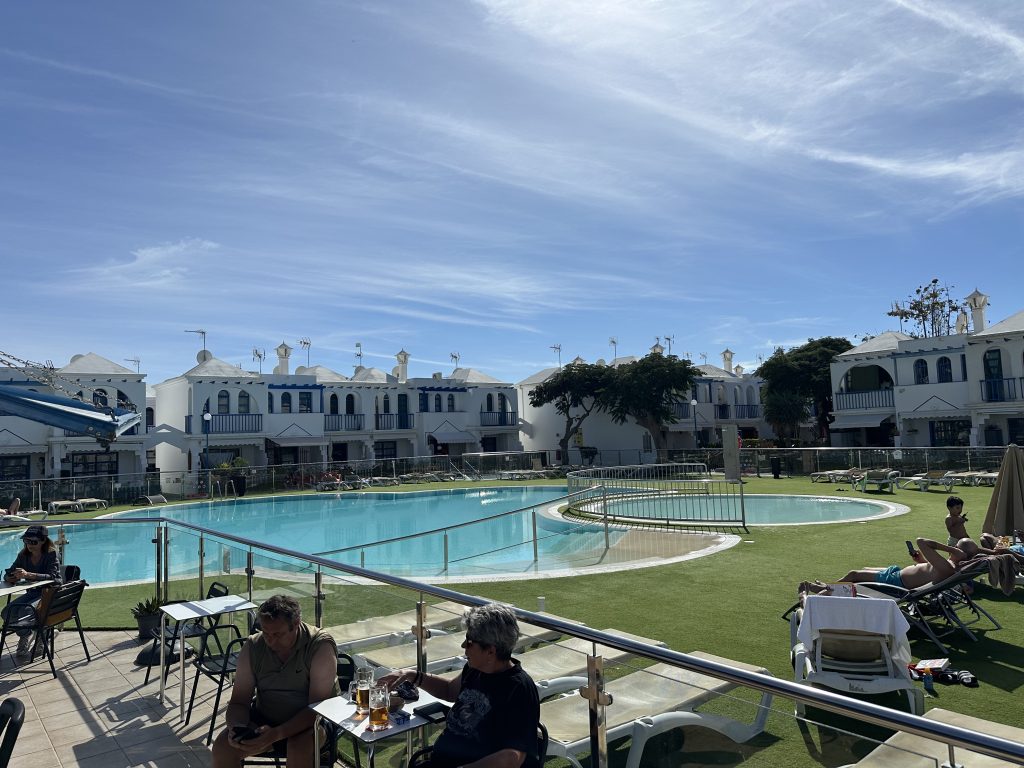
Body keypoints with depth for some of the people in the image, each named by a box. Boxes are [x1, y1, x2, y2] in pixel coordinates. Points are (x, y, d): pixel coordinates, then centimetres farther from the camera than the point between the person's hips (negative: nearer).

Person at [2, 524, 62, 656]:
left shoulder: (51, 554, -15)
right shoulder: (23, 555, 1)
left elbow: (52, 576, -26)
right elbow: (8, 574, 8)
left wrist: (28, 575, -40)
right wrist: (10, 578, -19)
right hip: (32, 592, 6)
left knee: (25, 611, -28)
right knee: (7, 612, -13)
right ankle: (25, 635, 13)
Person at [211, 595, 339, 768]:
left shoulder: (321, 646, -22)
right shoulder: (253, 647, -7)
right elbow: (239, 701, -2)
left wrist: (277, 734, -35)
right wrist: (237, 727, -24)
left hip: (311, 720, -4)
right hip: (264, 719, 4)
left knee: (299, 748, -34)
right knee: (222, 746, -19)